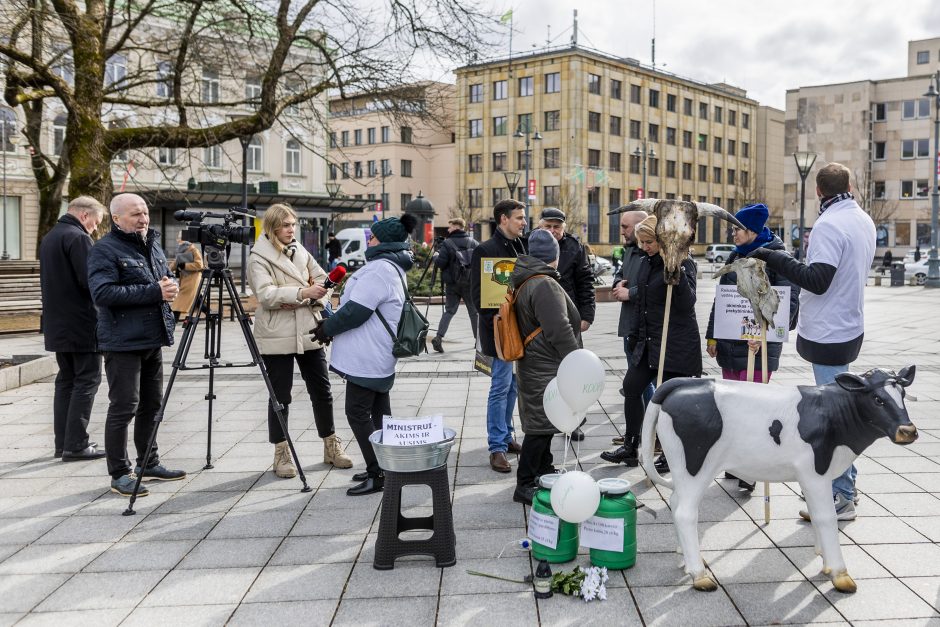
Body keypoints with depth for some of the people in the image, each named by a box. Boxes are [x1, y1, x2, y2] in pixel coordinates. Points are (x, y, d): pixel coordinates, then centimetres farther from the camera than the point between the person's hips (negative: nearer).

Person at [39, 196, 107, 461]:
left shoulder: (48, 238, 16)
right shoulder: (78, 238, -14)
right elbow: (90, 281, -21)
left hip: (57, 324, 9)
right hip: (81, 323, -9)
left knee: (66, 380, 13)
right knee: (87, 380, -5)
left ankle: (63, 442, 16)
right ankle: (76, 444, -7)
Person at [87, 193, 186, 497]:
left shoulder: (153, 244, 15)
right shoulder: (104, 250, -10)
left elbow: (167, 277, 25)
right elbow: (102, 293, -22)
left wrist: (170, 286, -1)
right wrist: (154, 291, -23)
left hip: (154, 339, 8)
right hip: (123, 343, -8)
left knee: (151, 405, 15)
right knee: (123, 408, -5)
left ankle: (148, 464, 28)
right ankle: (119, 474, 5)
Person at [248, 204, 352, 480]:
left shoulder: (300, 251, 12)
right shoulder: (259, 258, -5)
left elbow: (323, 280, 9)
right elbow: (265, 294, -20)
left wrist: (305, 300, -10)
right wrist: (301, 292, -32)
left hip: (309, 332, 5)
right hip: (277, 337, -5)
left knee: (322, 391, 9)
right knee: (280, 396, 2)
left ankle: (331, 446, 23)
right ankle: (281, 453, 15)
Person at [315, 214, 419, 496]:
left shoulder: (379, 269, -19)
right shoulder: (394, 267, 15)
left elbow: (356, 311, -21)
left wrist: (326, 329, -7)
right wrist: (332, 326, 14)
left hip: (366, 359, -10)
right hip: (379, 356, 11)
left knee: (358, 412, -6)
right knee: (379, 412, 14)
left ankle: (378, 474, -3)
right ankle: (383, 467, 21)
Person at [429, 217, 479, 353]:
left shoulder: (447, 243, -6)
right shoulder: (473, 242, 3)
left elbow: (440, 263, -11)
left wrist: (435, 257, 9)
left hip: (452, 283, -1)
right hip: (470, 283, 1)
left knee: (449, 311, 4)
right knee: (474, 311, 12)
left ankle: (439, 337, -10)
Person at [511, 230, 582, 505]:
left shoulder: (525, 283, 11)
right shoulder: (545, 286, -21)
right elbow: (560, 330, -24)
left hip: (535, 365, 11)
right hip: (545, 368, -11)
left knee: (543, 421, 22)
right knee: (540, 424, -6)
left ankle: (544, 470, 36)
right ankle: (524, 485, -1)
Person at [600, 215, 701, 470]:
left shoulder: (683, 263, -12)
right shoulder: (647, 263, 12)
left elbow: (687, 303, -22)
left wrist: (677, 272, -34)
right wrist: (634, 335, 22)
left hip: (676, 343, -8)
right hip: (649, 341, 8)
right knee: (631, 385, 7)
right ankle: (630, 447, 19)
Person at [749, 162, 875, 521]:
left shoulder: (828, 225, -18)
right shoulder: (864, 221, 10)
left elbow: (818, 281, -25)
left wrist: (775, 260, -25)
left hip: (828, 333, -9)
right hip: (850, 326, 9)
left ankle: (841, 498, 4)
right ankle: (845, 483, 29)